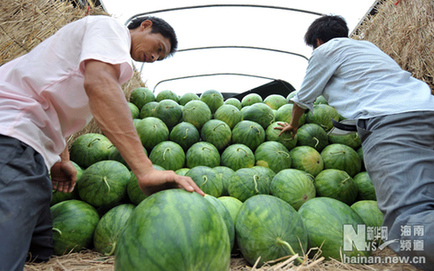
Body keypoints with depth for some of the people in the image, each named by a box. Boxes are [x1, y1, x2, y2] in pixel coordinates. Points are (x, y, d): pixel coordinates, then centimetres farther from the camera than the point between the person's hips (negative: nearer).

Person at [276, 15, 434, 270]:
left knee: (406, 226, -22)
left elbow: (303, 99, 22)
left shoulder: (326, 50, 12)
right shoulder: (368, 46, 35)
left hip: (390, 120, -9)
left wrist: (293, 126, 42)